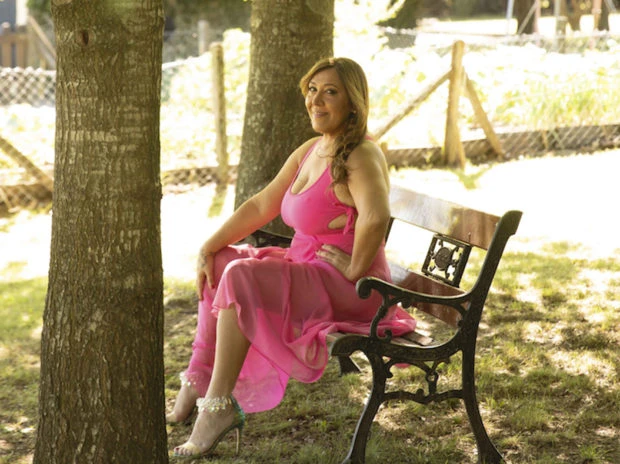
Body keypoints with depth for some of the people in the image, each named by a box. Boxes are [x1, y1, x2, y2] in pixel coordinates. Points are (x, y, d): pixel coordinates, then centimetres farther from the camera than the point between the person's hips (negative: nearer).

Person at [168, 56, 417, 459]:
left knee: (240, 276, -26)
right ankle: (198, 381, 13)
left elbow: (376, 217, -38)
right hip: (307, 271, 10)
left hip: (346, 290, -10)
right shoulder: (311, 151, 11)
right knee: (220, 262, 14)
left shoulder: (360, 157, -19)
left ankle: (219, 405, -20)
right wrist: (209, 247, 6)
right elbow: (261, 206, 14)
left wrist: (355, 269, -26)